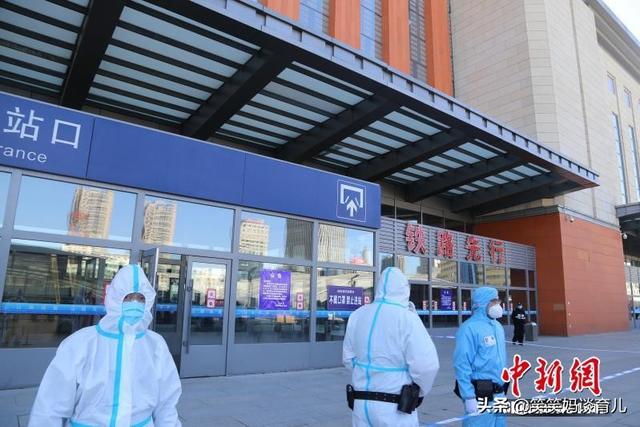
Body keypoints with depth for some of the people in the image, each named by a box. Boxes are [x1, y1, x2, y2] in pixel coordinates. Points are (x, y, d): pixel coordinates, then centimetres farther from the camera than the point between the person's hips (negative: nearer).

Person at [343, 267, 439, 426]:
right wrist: (419, 391, -1)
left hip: (361, 404, 5)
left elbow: (348, 358, 7)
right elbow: (426, 364, -20)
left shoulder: (357, 315, 1)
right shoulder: (406, 317, -16)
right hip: (395, 408, -5)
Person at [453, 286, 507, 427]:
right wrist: (469, 397, -21)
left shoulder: (497, 326, 10)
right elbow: (462, 365, -21)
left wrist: (503, 389, 19)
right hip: (480, 394, -8)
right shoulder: (470, 328, -18)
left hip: (499, 394, 8)